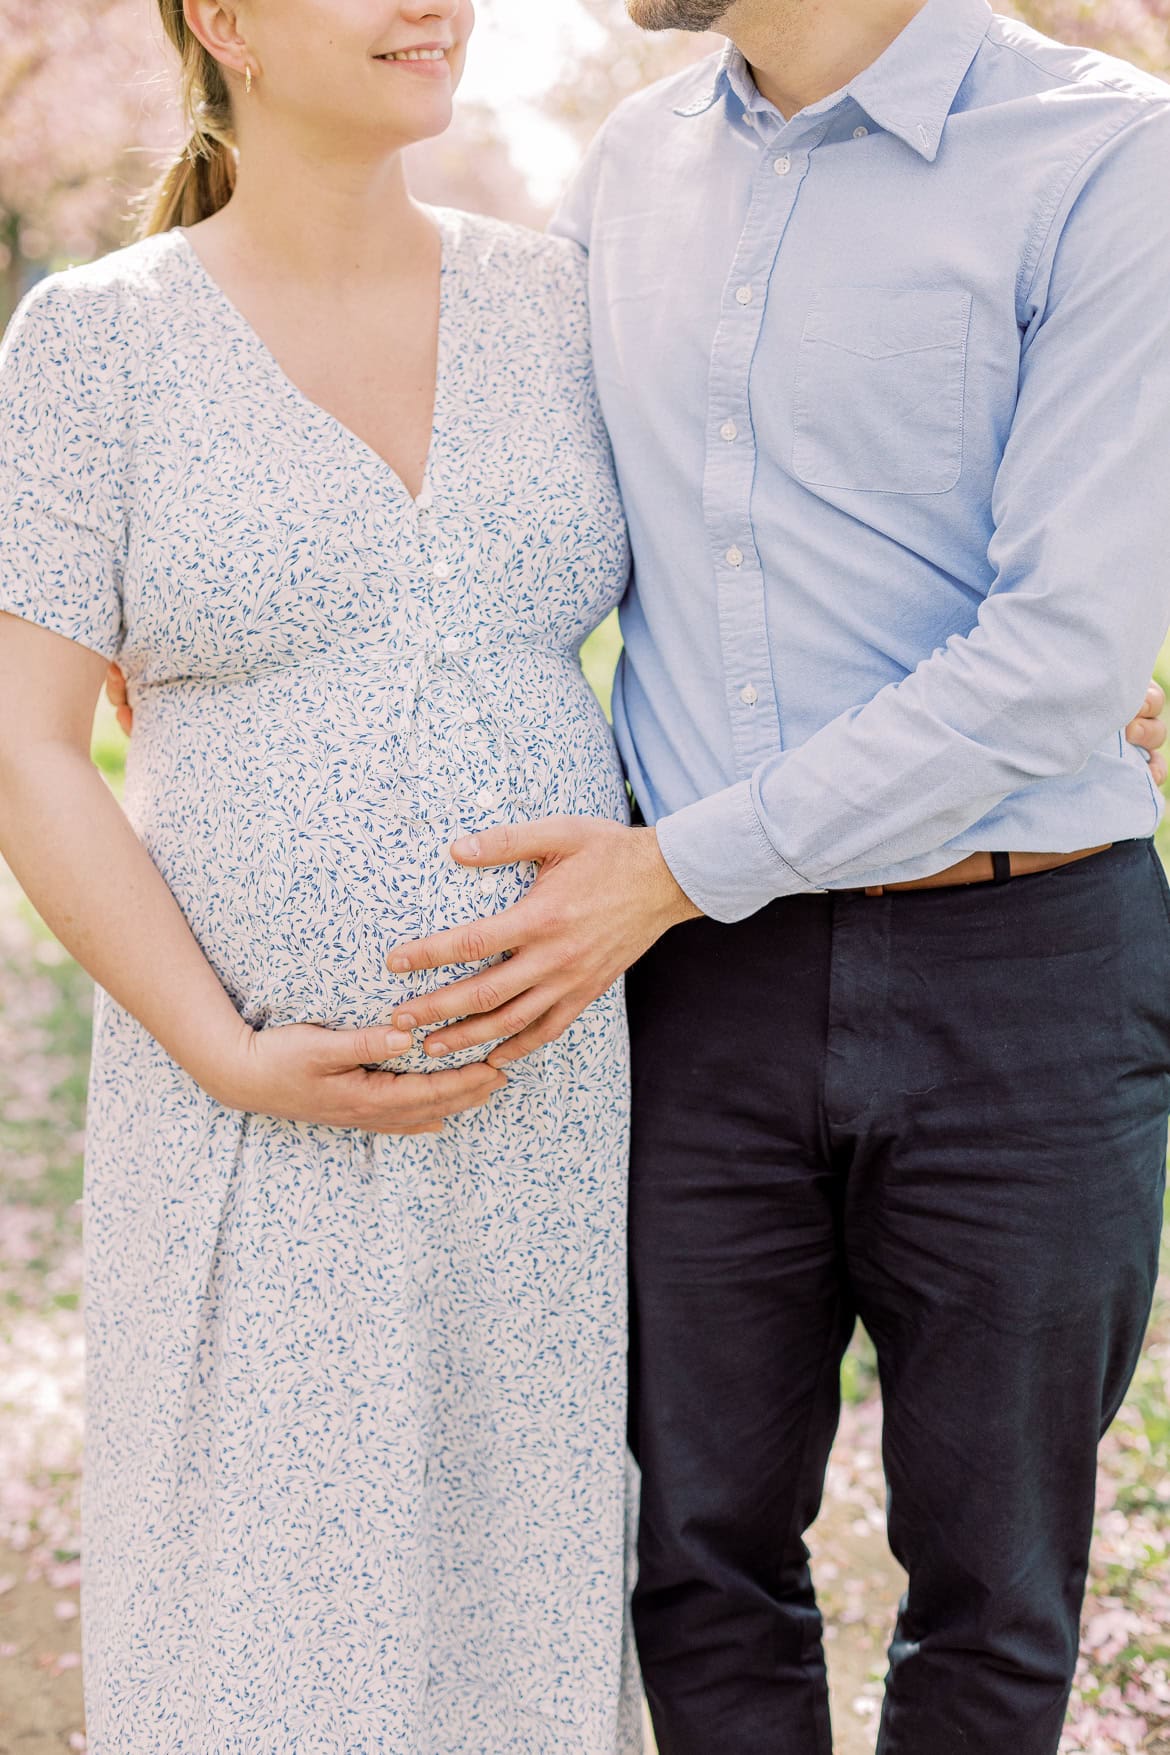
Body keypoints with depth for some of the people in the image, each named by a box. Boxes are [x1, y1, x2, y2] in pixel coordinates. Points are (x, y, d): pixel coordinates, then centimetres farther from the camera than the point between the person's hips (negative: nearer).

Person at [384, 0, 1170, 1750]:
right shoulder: (630, 169, 8)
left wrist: (680, 868, -16)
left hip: (1015, 980, -4)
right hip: (704, 983, 4)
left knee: (992, 1584, 13)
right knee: (704, 1555, 14)